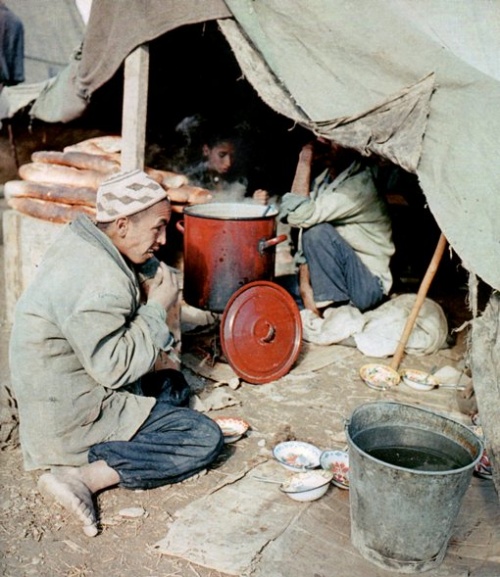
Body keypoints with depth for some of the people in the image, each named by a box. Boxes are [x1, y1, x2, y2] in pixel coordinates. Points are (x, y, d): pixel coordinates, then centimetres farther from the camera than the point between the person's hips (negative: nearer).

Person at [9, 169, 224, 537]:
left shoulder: (83, 242, 2)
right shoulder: (98, 280, -28)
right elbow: (113, 367, -26)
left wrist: (151, 284, -7)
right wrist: (158, 307, -16)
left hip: (63, 394, 10)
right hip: (73, 420, -10)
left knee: (175, 384, 23)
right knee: (206, 440, -10)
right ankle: (82, 476, -13)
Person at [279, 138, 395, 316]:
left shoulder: (359, 185, -21)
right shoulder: (322, 180, 3)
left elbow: (300, 216, -30)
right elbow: (305, 231, 2)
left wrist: (304, 163, -23)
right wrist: (305, 286, -8)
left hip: (369, 284, -8)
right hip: (332, 280, 8)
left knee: (319, 231, -27)